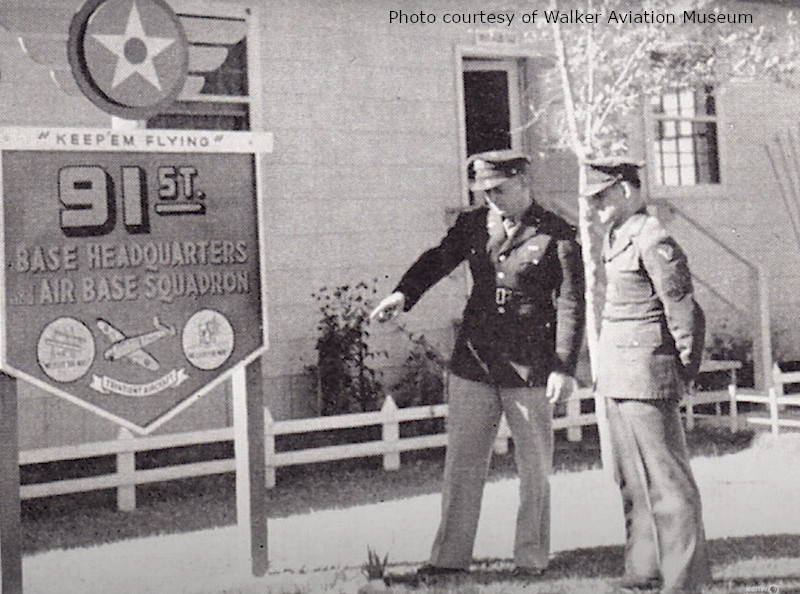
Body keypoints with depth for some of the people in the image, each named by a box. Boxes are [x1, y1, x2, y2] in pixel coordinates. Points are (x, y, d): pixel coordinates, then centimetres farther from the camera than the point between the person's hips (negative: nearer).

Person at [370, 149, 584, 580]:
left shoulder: (557, 236, -4)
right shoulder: (473, 225, 8)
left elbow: (570, 305, -7)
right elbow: (437, 259, 0)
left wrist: (564, 368, -14)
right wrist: (403, 293, -21)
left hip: (530, 369, -3)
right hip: (472, 363, 4)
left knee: (534, 469, 7)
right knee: (461, 463, 6)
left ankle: (531, 559, 21)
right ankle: (450, 557, 16)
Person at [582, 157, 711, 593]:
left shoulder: (653, 239, -14)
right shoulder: (615, 238, 14)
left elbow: (683, 309, -13)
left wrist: (685, 371, -7)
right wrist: (604, 370, 17)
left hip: (646, 372, -10)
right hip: (617, 375, 10)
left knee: (666, 479, -3)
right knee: (631, 480, 15)